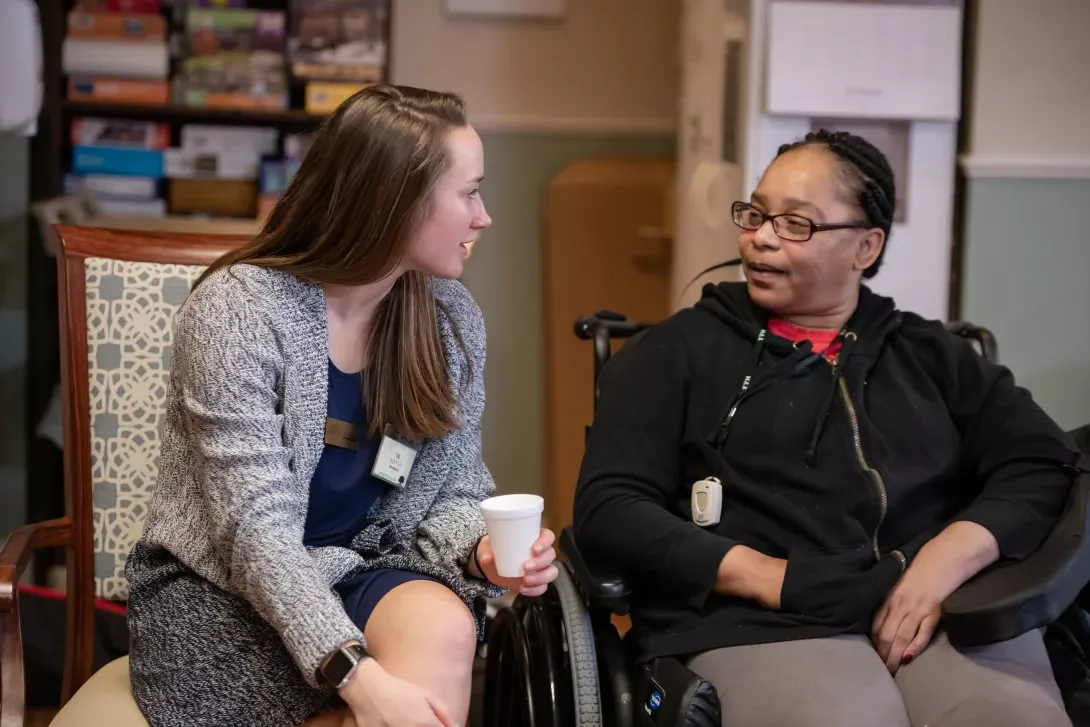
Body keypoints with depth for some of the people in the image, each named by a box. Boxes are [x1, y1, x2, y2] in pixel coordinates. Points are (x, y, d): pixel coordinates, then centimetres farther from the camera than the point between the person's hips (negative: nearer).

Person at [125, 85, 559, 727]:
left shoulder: (452, 317, 1)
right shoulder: (237, 309, -17)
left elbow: (454, 491, 7)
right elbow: (255, 528, -23)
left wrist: (481, 551, -18)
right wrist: (357, 672, -35)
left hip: (367, 572, 5)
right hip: (221, 586, -5)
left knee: (443, 627, -30)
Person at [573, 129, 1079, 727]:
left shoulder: (932, 354, 21)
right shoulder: (675, 353, 12)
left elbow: (1043, 464, 10)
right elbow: (608, 510, 2)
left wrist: (944, 565, -8)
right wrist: (766, 577, -8)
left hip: (948, 613, 3)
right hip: (757, 625, -2)